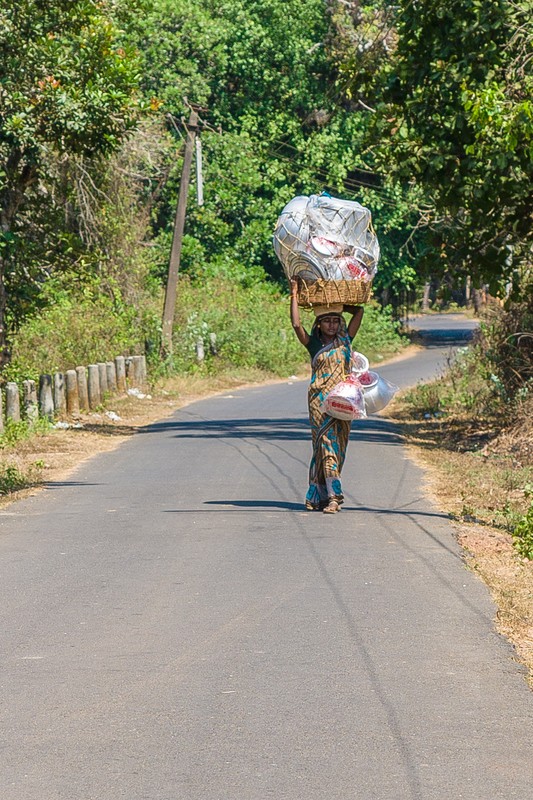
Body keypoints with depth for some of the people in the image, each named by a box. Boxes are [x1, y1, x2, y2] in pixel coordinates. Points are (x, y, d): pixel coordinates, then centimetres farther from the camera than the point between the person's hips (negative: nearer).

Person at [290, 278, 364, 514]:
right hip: (319, 399, -3)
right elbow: (296, 324, -9)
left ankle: (318, 495, 12)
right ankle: (333, 496, -15)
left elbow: (359, 311, 10)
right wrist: (294, 296, -5)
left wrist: (338, 305, 14)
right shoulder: (313, 343, 3)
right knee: (326, 443, -10)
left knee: (338, 447, 4)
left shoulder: (345, 340, 10)